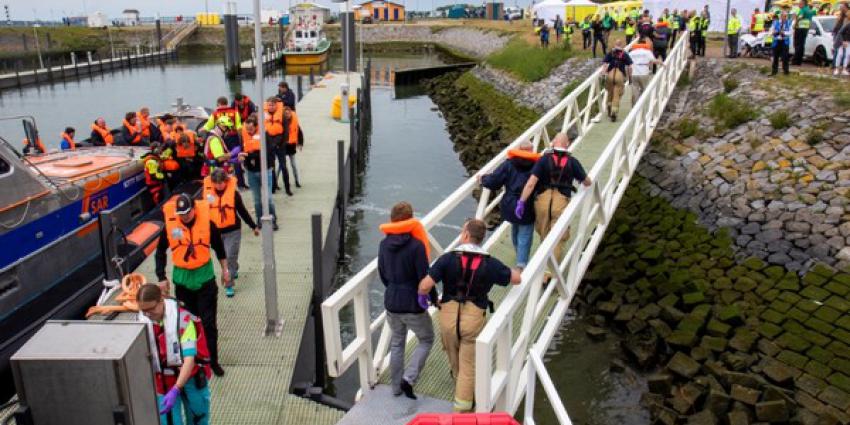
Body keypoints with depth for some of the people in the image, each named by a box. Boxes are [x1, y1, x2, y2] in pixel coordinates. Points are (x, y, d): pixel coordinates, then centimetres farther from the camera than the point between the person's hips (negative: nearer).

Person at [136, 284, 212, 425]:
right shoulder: (142, 320, -9)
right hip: (163, 381, 3)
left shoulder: (182, 318, -24)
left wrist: (176, 390, -36)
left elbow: (189, 358, -27)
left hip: (190, 378, -2)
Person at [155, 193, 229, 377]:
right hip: (182, 280, 1)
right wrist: (161, 276, 1)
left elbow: (219, 246, 5)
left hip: (205, 278, -1)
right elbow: (160, 251, 5)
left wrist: (225, 269, 12)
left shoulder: (207, 223, -11)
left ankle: (213, 360, 12)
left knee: (209, 322, 2)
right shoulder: (170, 225, -9)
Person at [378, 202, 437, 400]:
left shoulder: (384, 244, -2)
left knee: (397, 343, 21)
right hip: (413, 305, -5)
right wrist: (434, 298, -1)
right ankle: (408, 378, 3)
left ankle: (396, 386, 29)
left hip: (391, 303, 5)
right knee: (426, 340, 17)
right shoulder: (416, 245, -19)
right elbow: (425, 277, -17)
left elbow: (382, 274, 9)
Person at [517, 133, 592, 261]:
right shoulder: (572, 161, -1)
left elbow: (531, 183, -11)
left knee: (544, 234, 23)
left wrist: (521, 202, -10)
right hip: (562, 202, -1)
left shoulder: (544, 159, -2)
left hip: (543, 200, 1)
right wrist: (580, 179, 31)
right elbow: (587, 182, 9)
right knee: (558, 239, 9)